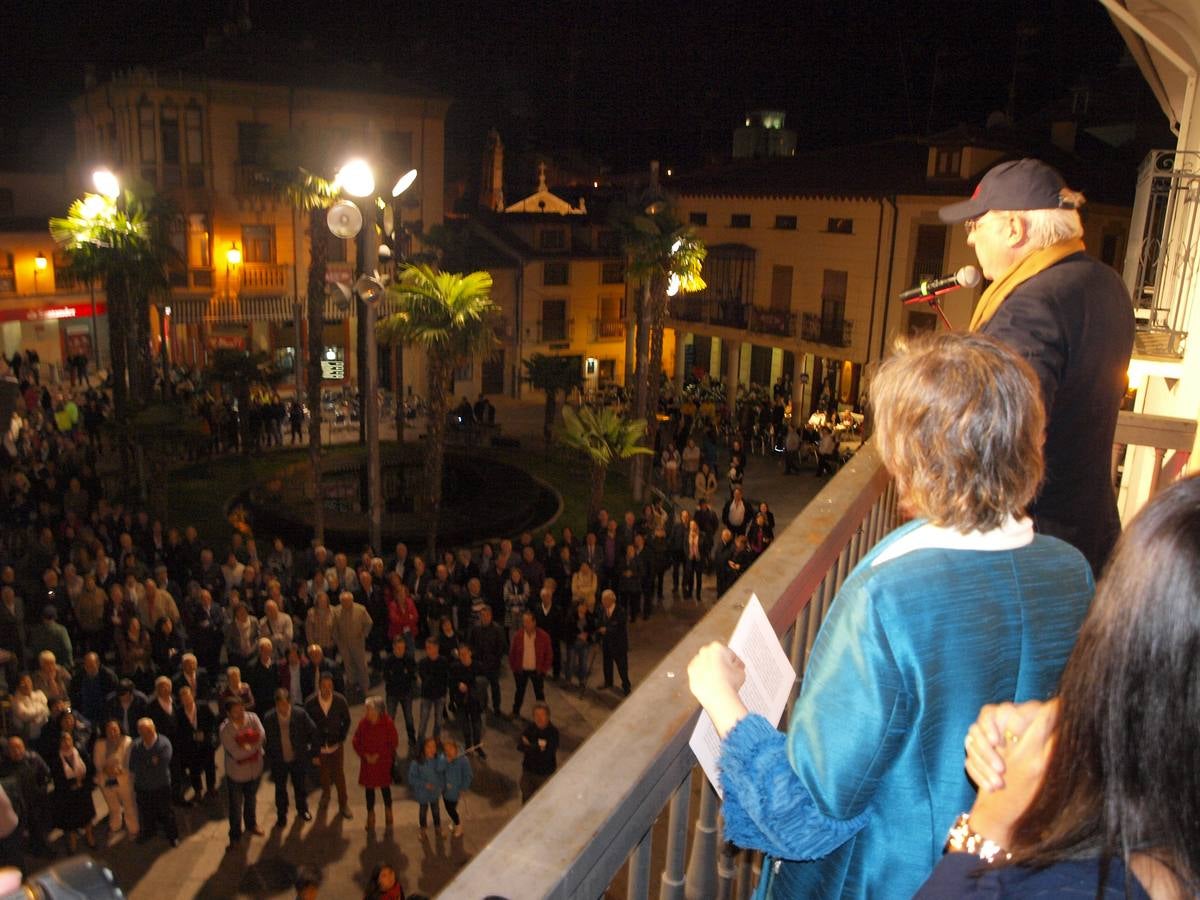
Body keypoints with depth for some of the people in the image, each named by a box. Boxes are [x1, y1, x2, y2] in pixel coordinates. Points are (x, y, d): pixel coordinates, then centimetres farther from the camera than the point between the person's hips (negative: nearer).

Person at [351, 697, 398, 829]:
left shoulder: (387, 723, -16)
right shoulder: (363, 723, -10)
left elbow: (394, 742, -10)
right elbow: (356, 742, -1)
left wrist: (378, 755, -14)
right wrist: (365, 755, -13)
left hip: (383, 762, -2)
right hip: (367, 762, 2)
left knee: (385, 787, 12)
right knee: (369, 788, 11)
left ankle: (388, 812, 35)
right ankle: (370, 815, 29)